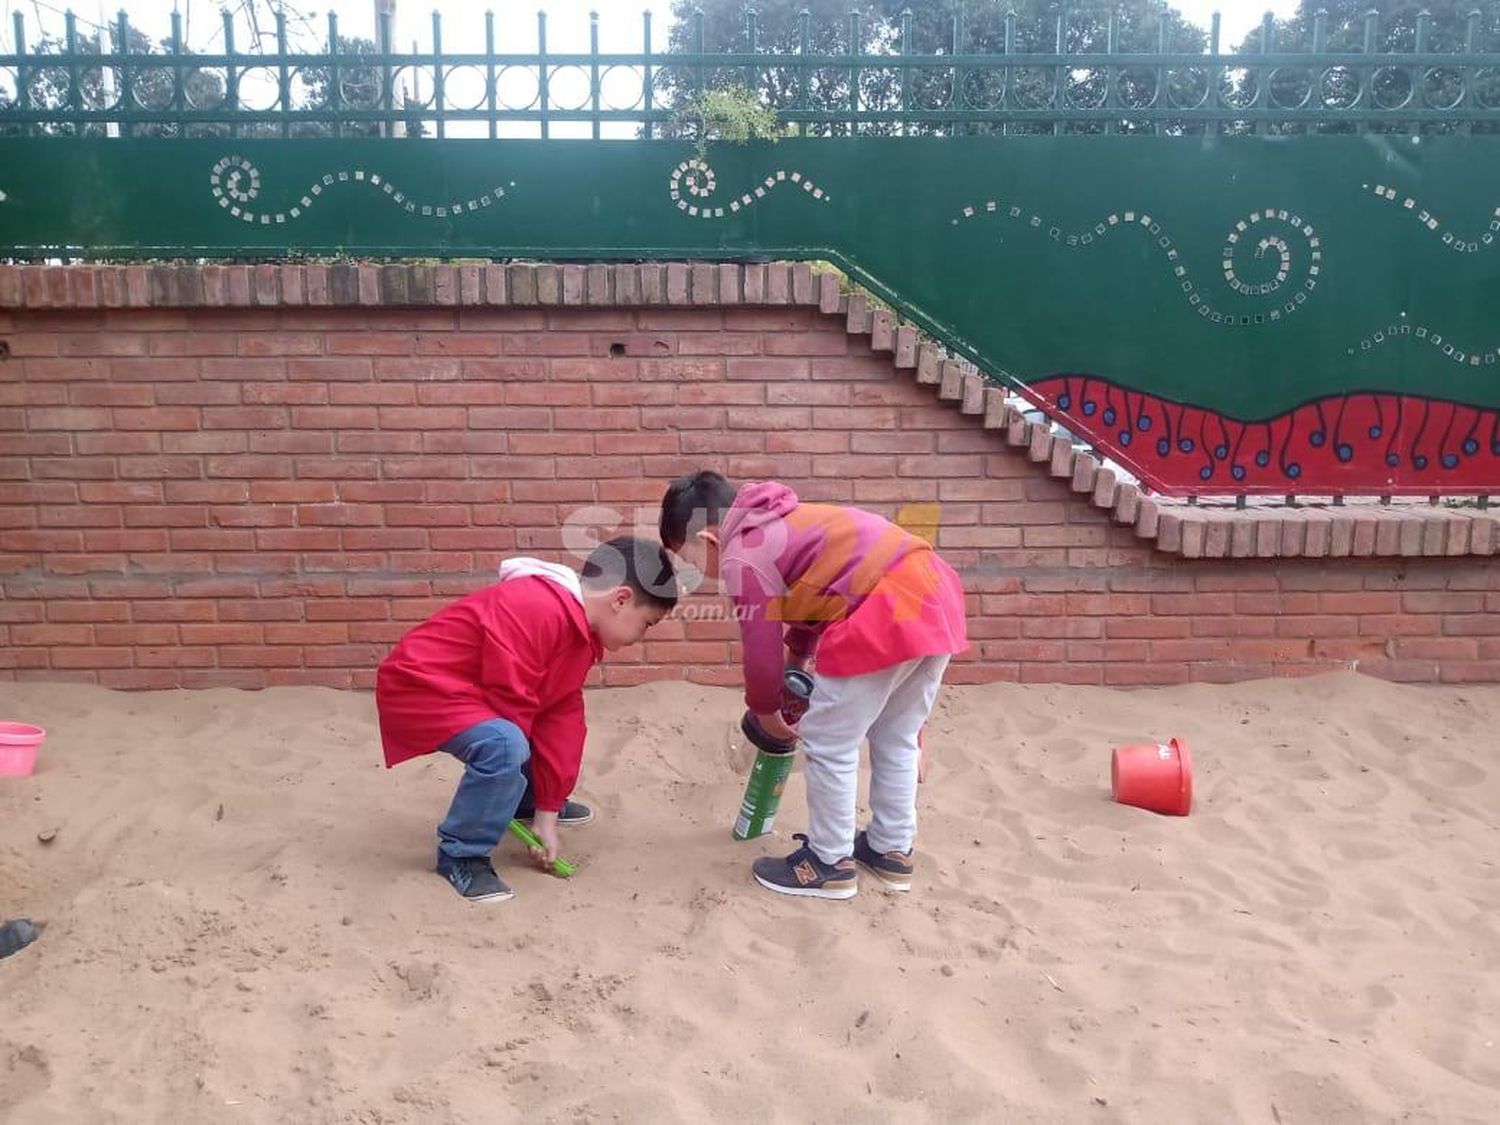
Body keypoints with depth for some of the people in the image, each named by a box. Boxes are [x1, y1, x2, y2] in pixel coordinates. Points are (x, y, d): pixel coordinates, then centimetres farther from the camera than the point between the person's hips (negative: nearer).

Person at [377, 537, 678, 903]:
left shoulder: (581, 634, 5)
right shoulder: (537, 610, -29)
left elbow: (561, 719, 5)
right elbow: (510, 701, -28)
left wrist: (546, 813, 4)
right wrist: (518, 748, -7)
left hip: (470, 692, 10)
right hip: (420, 685, -10)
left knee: (559, 722, 19)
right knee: (503, 746, -31)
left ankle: (528, 801, 39)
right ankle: (461, 856, -12)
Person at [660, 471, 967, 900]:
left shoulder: (741, 558, -2)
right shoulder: (775, 524, 25)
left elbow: (762, 653, 1)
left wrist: (764, 710, 19)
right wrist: (797, 663, 36)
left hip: (886, 614, -10)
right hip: (936, 592, 10)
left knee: (829, 746, 8)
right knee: (896, 739, 23)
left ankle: (830, 863, 21)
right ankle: (892, 850, 36)